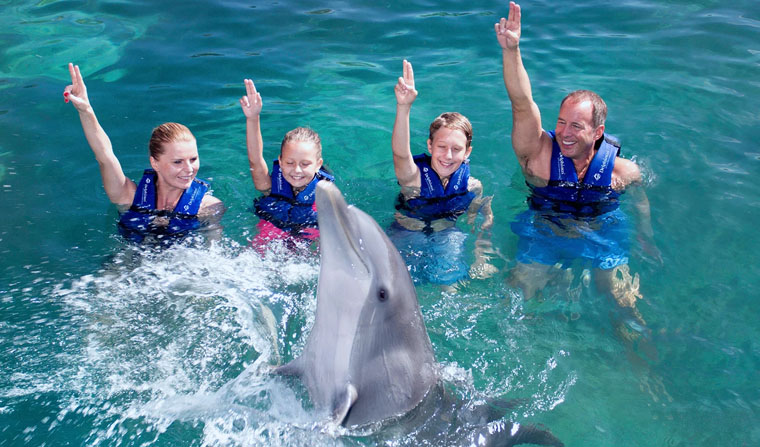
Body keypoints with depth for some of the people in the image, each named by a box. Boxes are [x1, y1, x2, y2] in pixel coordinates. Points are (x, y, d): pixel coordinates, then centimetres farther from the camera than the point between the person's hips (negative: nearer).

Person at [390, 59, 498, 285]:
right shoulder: (415, 178, -22)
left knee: (448, 279, -20)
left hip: (448, 235, 1)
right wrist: (403, 107, -58)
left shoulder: (472, 186, -10)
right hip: (407, 236, -1)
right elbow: (400, 154, -43)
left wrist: (481, 260, -13)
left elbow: (484, 225, 1)